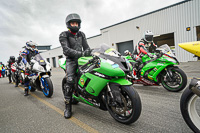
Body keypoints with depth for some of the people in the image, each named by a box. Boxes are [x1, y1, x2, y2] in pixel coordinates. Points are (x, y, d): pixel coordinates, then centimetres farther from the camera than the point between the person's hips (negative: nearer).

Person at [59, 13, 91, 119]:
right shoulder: (64, 35, 1)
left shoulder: (81, 34, 17)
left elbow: (86, 47, 10)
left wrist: (88, 52, -14)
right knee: (70, 81, -20)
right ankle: (68, 107, -10)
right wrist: (80, 53, -27)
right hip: (71, 60, -5)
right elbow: (66, 49, -15)